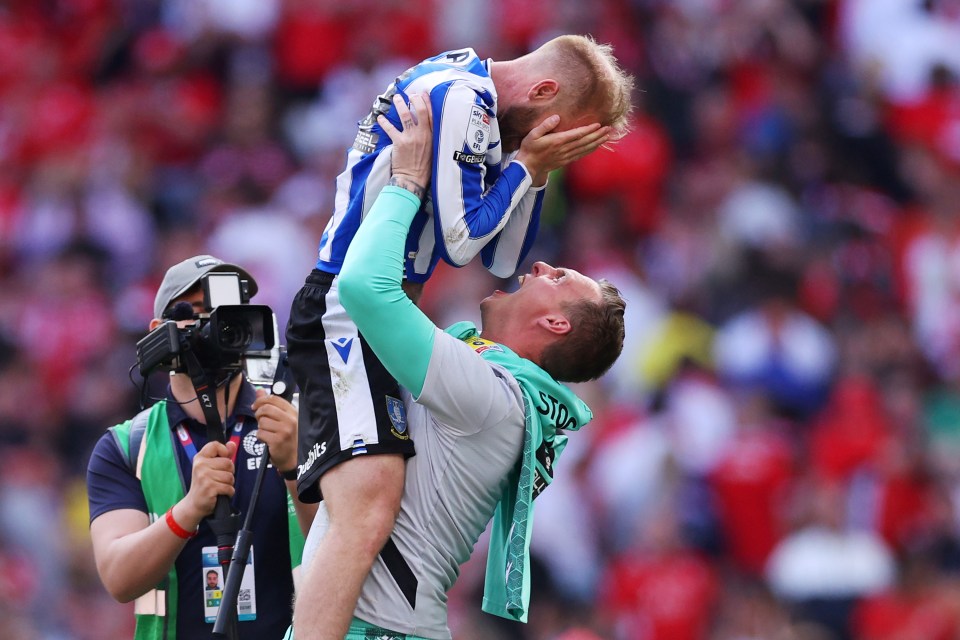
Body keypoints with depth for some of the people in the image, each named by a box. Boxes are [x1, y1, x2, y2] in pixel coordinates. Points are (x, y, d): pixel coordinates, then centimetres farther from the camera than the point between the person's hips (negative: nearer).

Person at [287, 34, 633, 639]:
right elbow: (460, 240, -14)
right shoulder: (461, 97, -12)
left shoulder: (473, 98, 19)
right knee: (369, 511, -27)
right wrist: (526, 163, -4)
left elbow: (502, 260, 22)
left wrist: (537, 173, 9)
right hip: (345, 311, -11)